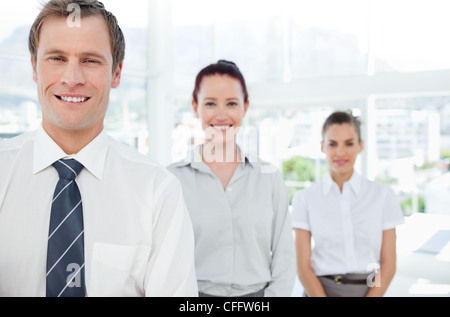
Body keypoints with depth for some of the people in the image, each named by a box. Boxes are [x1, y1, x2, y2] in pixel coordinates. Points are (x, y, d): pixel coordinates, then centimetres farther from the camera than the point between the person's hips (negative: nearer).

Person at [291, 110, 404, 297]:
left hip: (370, 290, 1)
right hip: (319, 290, -1)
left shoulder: (383, 195, 0)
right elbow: (303, 267, -4)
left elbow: (388, 264, -2)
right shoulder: (305, 198, -2)